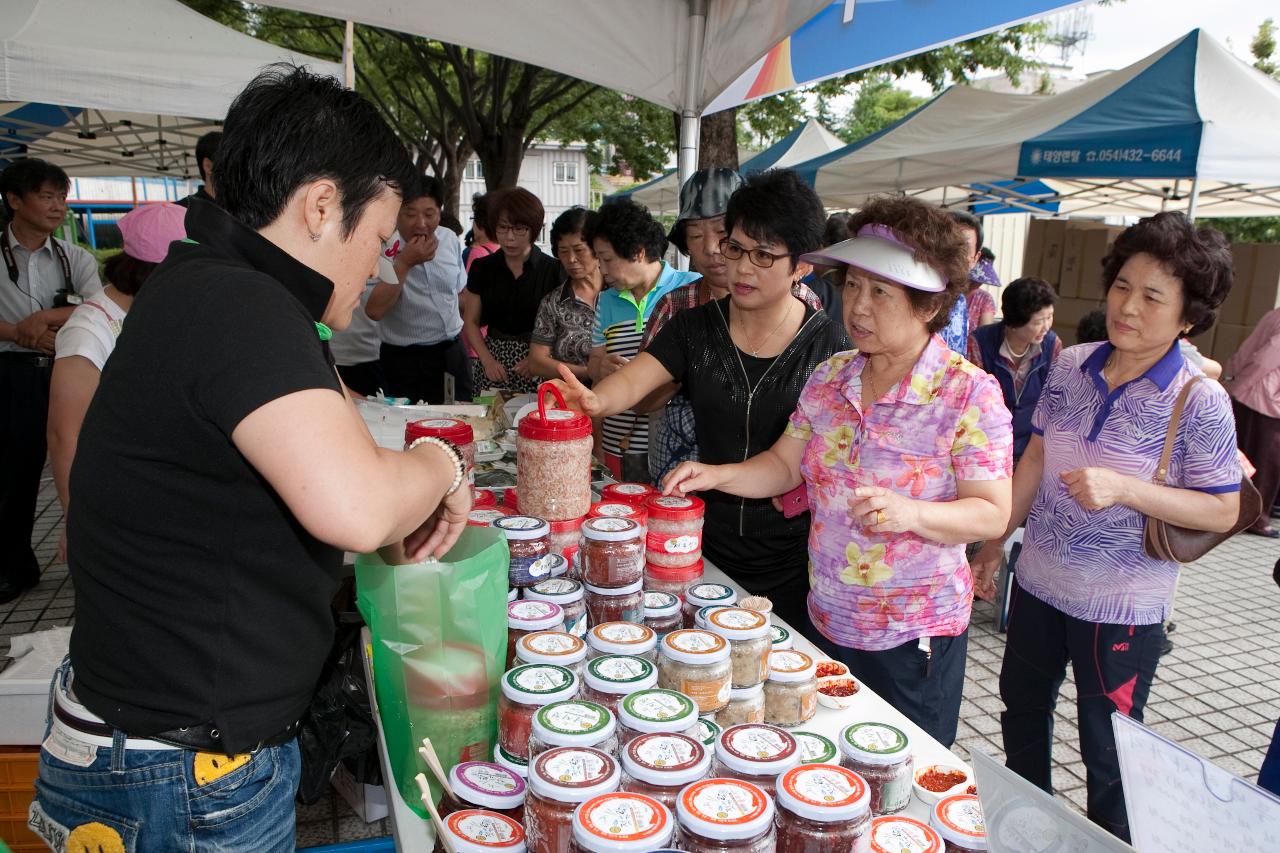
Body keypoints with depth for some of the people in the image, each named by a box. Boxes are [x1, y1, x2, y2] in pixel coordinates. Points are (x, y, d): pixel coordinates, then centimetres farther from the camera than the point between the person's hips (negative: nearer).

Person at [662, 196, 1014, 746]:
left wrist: (910, 513, -33)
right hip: (826, 618, 5)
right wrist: (715, 475, -10)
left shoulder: (969, 393, -15)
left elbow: (992, 513, -16)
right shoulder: (831, 377, 1)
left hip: (914, 632, -4)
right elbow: (784, 465, 6)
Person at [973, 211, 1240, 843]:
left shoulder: (1200, 402, -17)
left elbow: (1223, 511, -12)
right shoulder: (1070, 366, -3)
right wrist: (995, 543, 11)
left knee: (1108, 755, 11)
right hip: (1038, 582, 6)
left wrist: (1124, 489, -27)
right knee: (1022, 712, 23)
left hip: (1122, 605, -5)